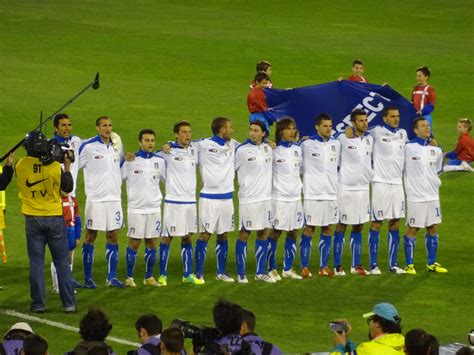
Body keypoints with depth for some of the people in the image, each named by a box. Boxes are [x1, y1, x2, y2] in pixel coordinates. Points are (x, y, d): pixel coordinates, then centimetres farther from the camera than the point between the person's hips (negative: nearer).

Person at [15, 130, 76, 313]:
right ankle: (69, 303, 6)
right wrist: (67, 167, 13)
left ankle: (38, 304, 5)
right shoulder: (55, 167, -13)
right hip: (54, 217, -1)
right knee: (62, 263, 7)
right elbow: (68, 187, 1)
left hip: (32, 219, 1)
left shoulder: (20, 166, -8)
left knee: (36, 263, 7)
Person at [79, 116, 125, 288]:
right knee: (90, 237, 1)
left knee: (113, 236, 5)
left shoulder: (116, 146, 10)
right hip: (95, 199, -5)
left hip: (114, 198, 5)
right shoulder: (88, 146, -6)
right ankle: (88, 278, 6)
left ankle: (112, 277, 10)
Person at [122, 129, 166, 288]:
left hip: (154, 208, 3)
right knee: (134, 243, -1)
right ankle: (129, 277, 8)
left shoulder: (160, 161, 6)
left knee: (152, 243, 6)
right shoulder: (130, 160, -5)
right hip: (136, 208, -3)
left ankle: (149, 277, 14)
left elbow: (167, 178, 19)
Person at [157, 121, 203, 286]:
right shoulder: (168, 150, -7)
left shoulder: (194, 149, 7)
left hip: (190, 200, 6)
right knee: (167, 238, -1)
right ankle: (162, 275, 5)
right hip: (173, 200, -6)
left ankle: (187, 274, 18)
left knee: (188, 238, 11)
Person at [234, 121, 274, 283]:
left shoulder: (268, 148, 6)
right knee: (244, 234, -1)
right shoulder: (242, 150, -9)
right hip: (248, 198, -6)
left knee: (264, 233, 8)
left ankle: (260, 272, 16)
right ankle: (241, 273, 6)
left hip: (266, 197, 6)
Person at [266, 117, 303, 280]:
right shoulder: (273, 150, -9)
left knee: (293, 233, 8)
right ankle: (271, 268, 8)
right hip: (279, 197, -6)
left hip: (295, 196, 6)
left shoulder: (298, 149, 7)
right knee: (275, 233, 0)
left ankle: (288, 268, 17)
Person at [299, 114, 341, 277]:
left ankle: (324, 267, 12)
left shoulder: (336, 144, 10)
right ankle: (304, 267, 0)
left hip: (331, 194, 5)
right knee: (308, 230, -3)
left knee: (327, 230, 6)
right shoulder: (307, 144, -4)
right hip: (312, 194, -5)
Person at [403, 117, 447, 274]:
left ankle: (432, 263, 18)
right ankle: (409, 264, 6)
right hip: (415, 196, -6)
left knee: (433, 228, 9)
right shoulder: (408, 148, -10)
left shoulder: (436, 150, 8)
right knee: (412, 229, -1)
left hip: (432, 195, 6)